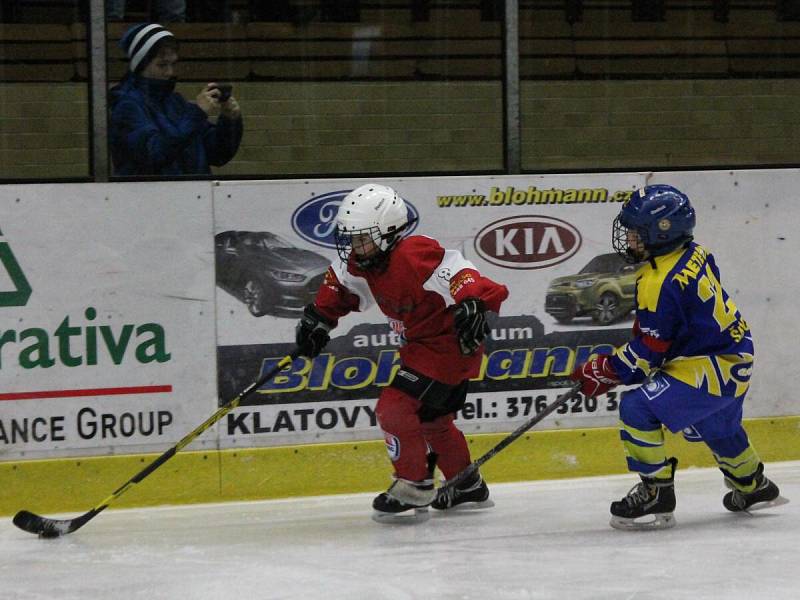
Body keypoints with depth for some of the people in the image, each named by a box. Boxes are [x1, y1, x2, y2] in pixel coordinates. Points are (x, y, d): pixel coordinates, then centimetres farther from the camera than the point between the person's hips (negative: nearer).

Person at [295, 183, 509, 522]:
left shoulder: (414, 256, -30)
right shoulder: (362, 262, 0)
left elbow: (455, 272, -40)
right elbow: (340, 282, 20)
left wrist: (473, 304, -56)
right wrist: (318, 316, 15)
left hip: (452, 342, -11)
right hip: (420, 343, 11)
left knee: (395, 408, -18)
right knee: (430, 418, 24)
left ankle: (414, 487, -6)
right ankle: (469, 487, 40)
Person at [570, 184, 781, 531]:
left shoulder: (661, 283, -26)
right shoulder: (694, 255, 2)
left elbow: (648, 351, -22)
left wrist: (605, 373, -11)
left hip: (714, 367, -11)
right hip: (735, 354, 11)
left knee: (638, 408, -17)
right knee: (716, 427, 33)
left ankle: (656, 496, -10)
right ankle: (752, 485, 57)